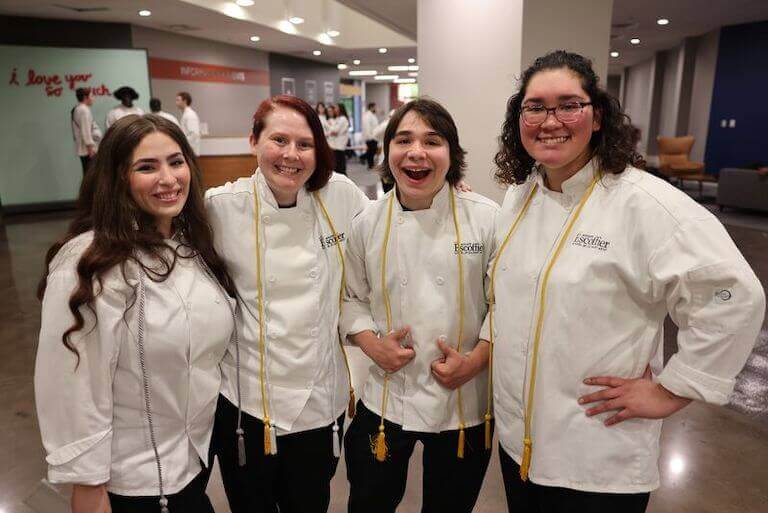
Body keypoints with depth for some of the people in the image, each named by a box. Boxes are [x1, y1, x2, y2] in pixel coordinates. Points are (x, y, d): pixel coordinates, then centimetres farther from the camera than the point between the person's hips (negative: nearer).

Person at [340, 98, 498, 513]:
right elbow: (352, 297, 6)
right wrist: (373, 345, -10)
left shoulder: (487, 218, -11)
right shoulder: (368, 223, -5)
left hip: (464, 402, -1)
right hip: (386, 397, 1)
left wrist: (475, 361, -15)